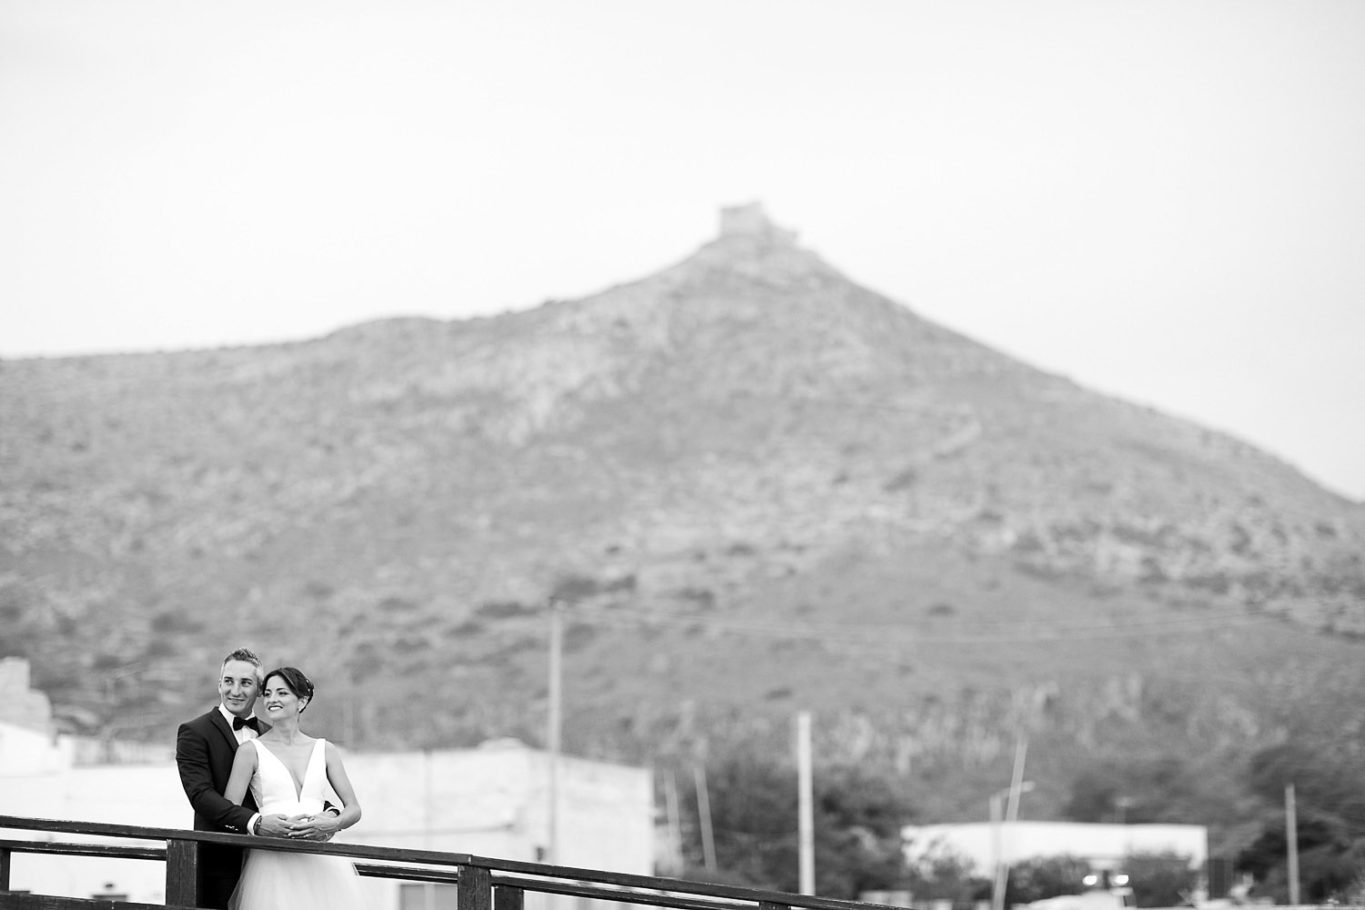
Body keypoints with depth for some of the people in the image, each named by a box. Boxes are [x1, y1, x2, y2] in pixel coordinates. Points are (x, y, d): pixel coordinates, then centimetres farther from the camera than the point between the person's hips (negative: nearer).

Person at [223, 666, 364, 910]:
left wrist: (334, 824, -11)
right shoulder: (251, 751, 4)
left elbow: (354, 808, 10)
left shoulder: (325, 751, 12)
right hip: (272, 861, -2)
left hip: (322, 861, 3)